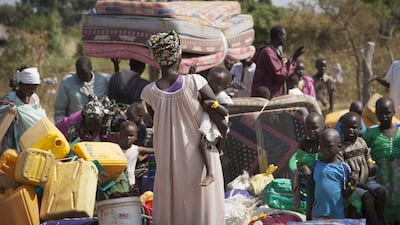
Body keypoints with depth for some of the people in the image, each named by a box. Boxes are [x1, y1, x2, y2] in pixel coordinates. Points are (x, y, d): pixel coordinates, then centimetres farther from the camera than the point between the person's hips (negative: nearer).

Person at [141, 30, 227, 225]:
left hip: (168, 160, 2)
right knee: (201, 205, 9)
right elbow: (221, 111, -12)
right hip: (198, 156, -2)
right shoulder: (194, 82, -16)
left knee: (170, 208, 14)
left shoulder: (149, 92, -8)